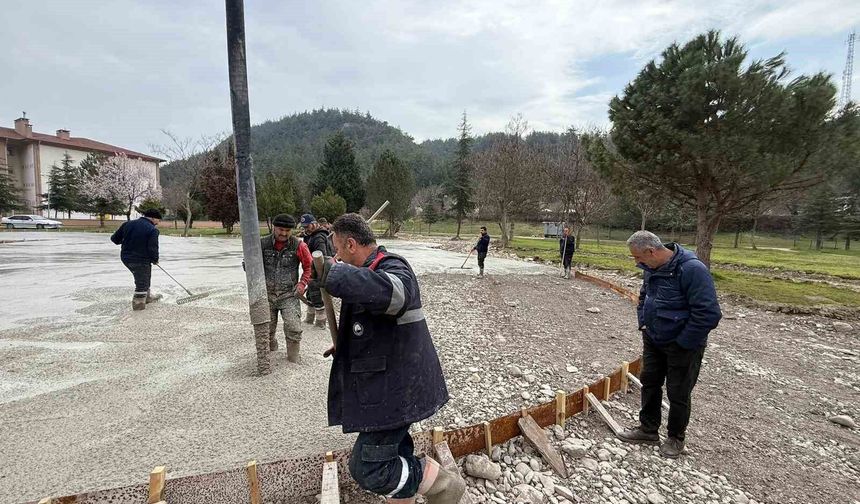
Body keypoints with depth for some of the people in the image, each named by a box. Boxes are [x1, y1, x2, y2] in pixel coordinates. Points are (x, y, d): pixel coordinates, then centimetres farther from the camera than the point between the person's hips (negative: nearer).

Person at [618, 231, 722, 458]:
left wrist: (683, 343, -20)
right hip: (653, 340, 7)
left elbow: (708, 313, -27)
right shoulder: (651, 268, -1)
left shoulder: (692, 269, -27)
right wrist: (643, 324, 7)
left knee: (678, 393, 8)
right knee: (649, 382, 15)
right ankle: (648, 429, 32)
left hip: (682, 345, -7)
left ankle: (676, 438, 30)